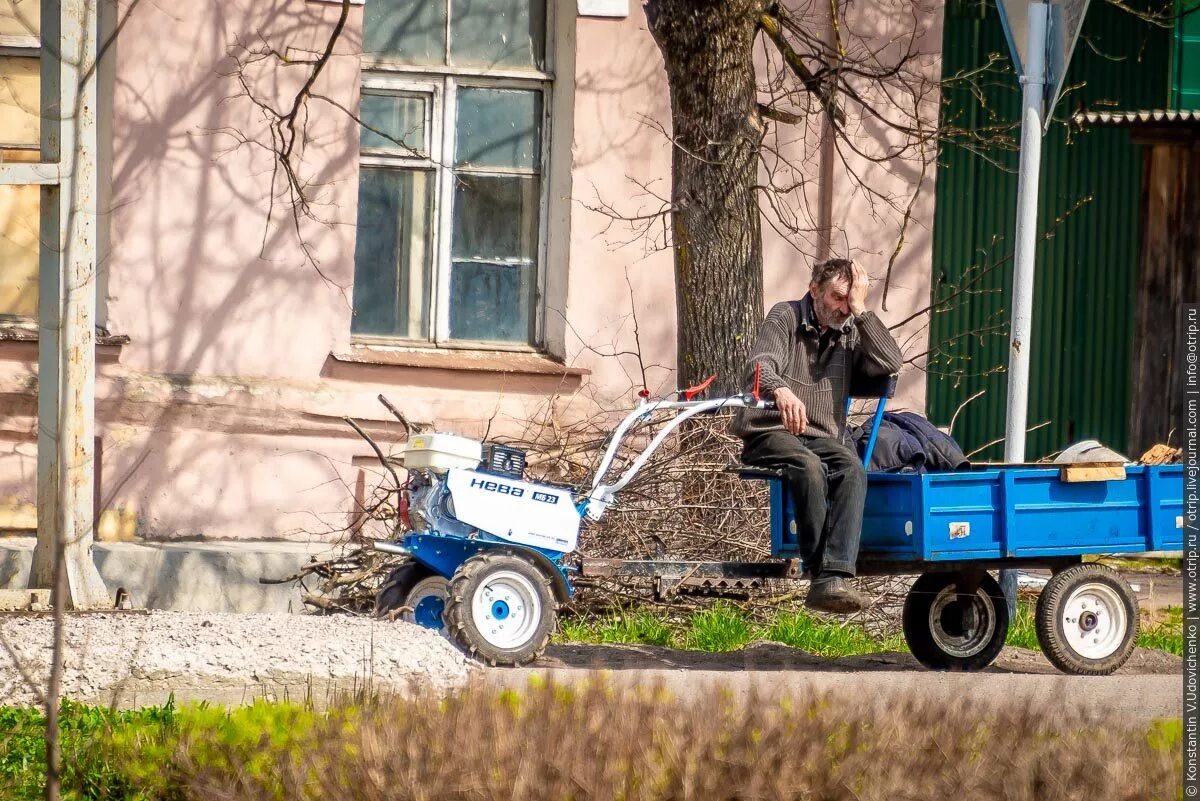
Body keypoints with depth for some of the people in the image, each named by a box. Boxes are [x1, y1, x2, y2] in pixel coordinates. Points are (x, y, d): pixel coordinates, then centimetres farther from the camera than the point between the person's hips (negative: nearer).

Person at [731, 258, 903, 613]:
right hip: (769, 433, -4)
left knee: (852, 468, -31)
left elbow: (890, 363, -2)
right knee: (808, 466, -37)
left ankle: (832, 581, -45)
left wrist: (861, 310, -4)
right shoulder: (786, 317, 2)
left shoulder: (851, 331, 15)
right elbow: (759, 366, -17)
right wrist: (781, 390, -41)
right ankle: (822, 573, -39)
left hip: (821, 437, 4)